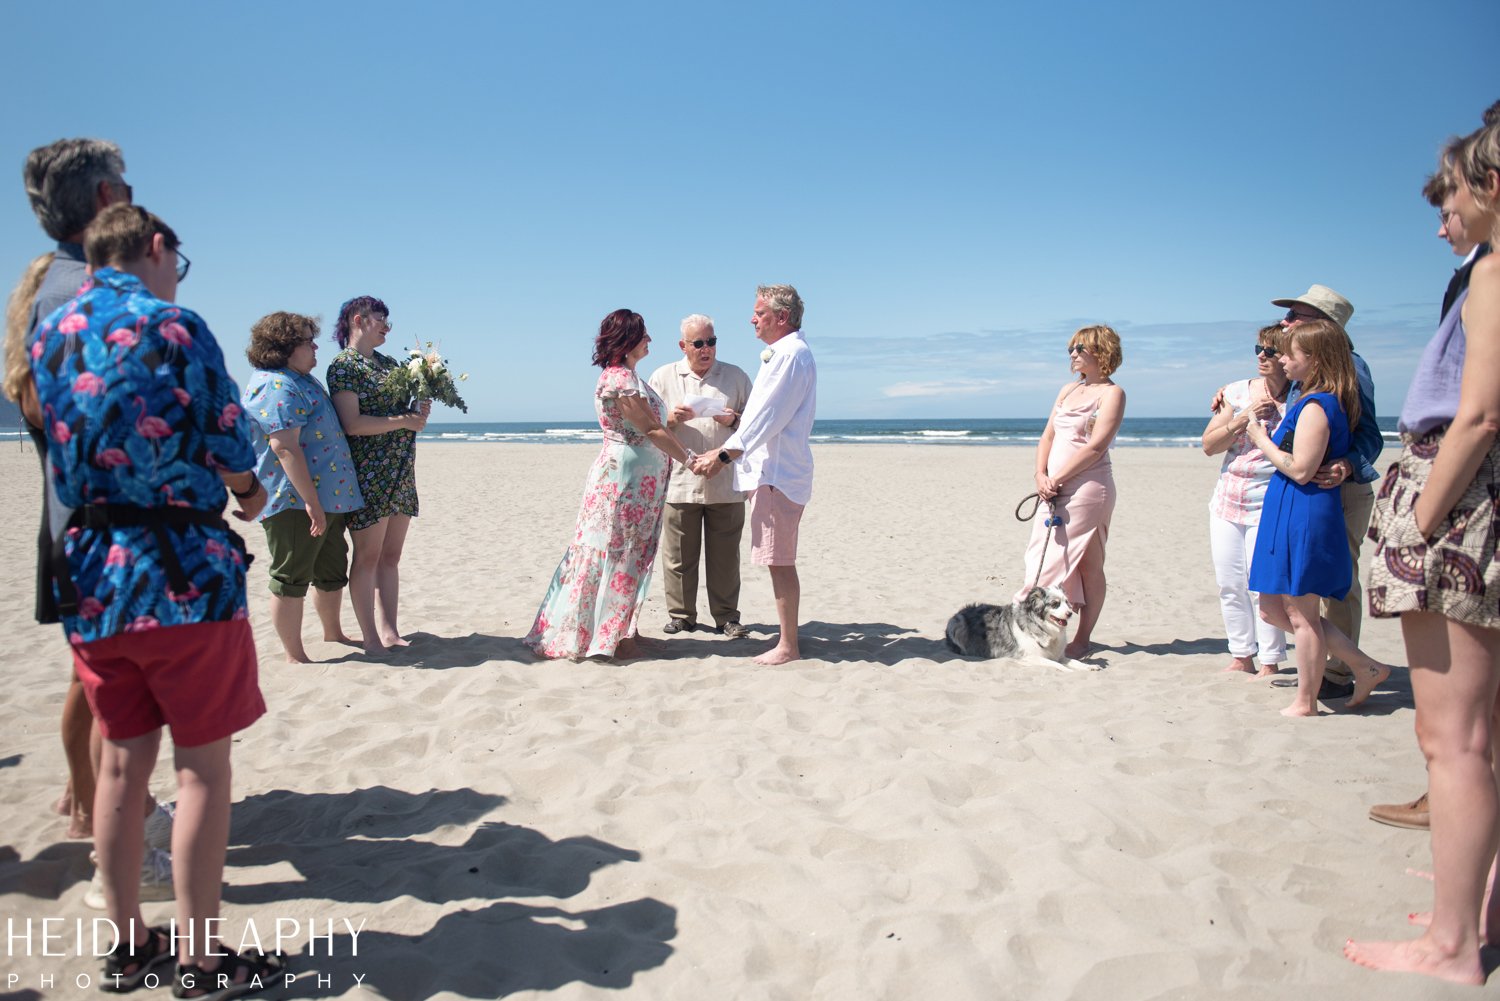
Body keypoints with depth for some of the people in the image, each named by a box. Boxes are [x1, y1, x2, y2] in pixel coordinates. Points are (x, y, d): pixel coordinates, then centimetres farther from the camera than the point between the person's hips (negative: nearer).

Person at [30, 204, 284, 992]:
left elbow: (60, 450, 16)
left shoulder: (48, 334, 10)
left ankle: (128, 945, 25)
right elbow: (229, 453, -9)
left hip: (88, 575, 6)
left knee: (122, 761, 15)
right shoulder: (172, 326, -9)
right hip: (184, 571, -6)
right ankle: (200, 956, 12)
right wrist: (249, 491, 12)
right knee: (201, 764, 4)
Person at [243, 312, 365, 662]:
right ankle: (296, 657, 9)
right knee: (292, 580, 0)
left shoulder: (300, 380, 16)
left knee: (332, 573, 21)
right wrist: (311, 501, -29)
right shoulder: (276, 386, -18)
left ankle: (333, 634, 38)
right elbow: (284, 447, -27)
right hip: (294, 502, -11)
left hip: (329, 498, 11)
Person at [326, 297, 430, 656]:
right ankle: (370, 639, 4)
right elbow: (352, 424, -17)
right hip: (368, 474, -8)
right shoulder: (343, 365, -7)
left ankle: (389, 631, 15)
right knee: (368, 556, -2)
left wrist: (419, 409, 3)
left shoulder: (388, 362, 17)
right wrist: (404, 421, -17)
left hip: (401, 472, 8)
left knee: (391, 556, 9)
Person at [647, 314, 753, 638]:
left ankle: (726, 616, 14)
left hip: (726, 485, 0)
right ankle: (681, 614, 16)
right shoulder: (663, 377, 10)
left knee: (725, 555, 4)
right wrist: (670, 419, -11)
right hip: (679, 483, 0)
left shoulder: (736, 377, 10)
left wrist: (734, 420, -10)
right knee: (679, 556, 3)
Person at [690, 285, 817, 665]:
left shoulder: (792, 354, -14)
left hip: (777, 473, -10)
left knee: (780, 562, -6)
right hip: (770, 471, 10)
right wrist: (725, 451, 21)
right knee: (779, 562, 14)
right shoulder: (781, 354, 20)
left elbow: (768, 418, -19)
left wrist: (722, 456, -15)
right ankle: (787, 636, 22)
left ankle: (788, 647, 0)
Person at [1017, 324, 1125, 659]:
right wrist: (1041, 475, -2)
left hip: (1088, 487, -7)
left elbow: (1095, 447, -13)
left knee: (1089, 565, 0)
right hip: (1054, 488, 7)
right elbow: (1048, 435, 14)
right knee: (1047, 558, 6)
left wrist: (1057, 479, -15)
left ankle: (1083, 638, 6)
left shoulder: (1111, 393, -4)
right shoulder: (1069, 389, 18)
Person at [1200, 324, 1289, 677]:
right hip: (1227, 502, 5)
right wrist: (1244, 418, -10)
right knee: (1229, 584, 9)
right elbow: (1209, 444, 2)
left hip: (1267, 506, -5)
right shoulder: (1237, 392, 5)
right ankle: (1241, 656, 22)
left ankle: (1270, 663, 7)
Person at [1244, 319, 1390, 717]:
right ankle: (1364, 666, 19)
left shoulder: (1315, 406, -16)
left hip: (1303, 516, -10)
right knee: (1273, 608, 14)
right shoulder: (1319, 401, 14)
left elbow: (1300, 469, -21)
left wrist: (1262, 441, -10)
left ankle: (1305, 702, 15)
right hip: (1287, 514, 10)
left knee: (1300, 613, 2)